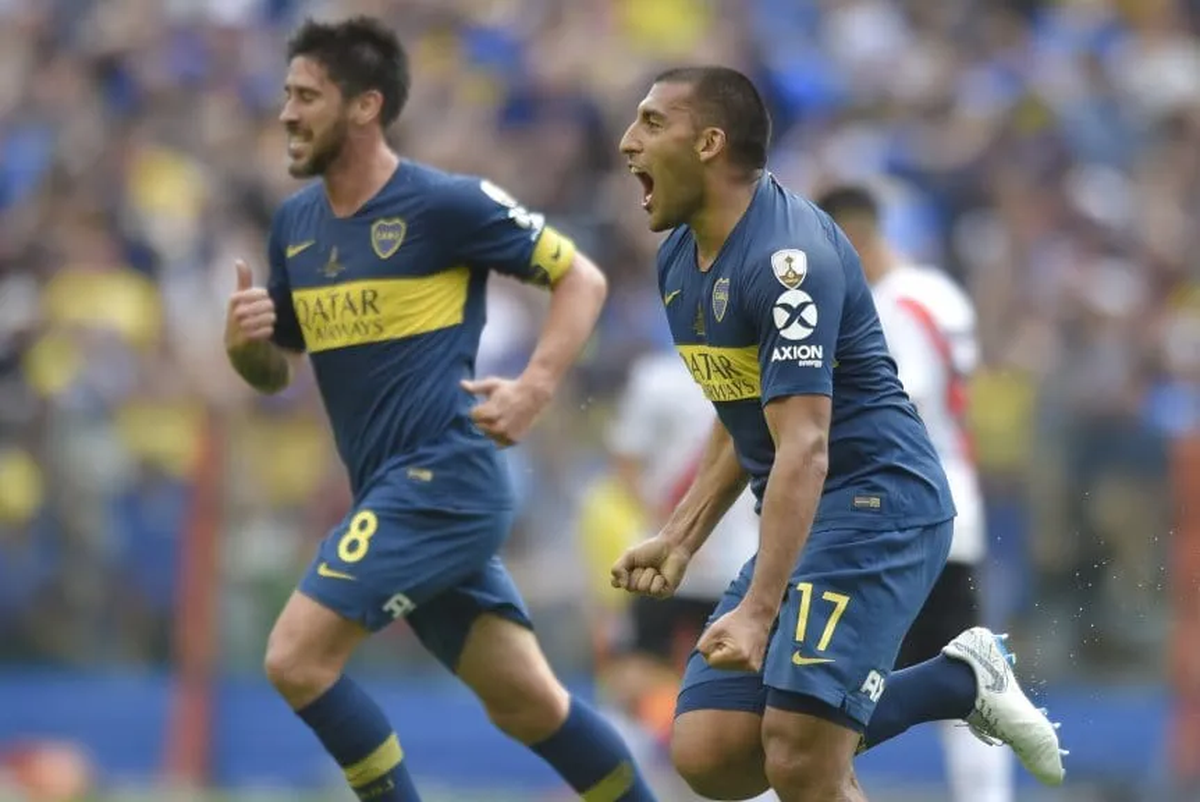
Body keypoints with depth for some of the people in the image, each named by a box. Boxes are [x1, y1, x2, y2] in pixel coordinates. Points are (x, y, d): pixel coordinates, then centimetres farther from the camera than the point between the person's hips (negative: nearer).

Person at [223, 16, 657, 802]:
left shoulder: (445, 204, -10)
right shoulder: (294, 222, 11)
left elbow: (582, 278, -3)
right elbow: (275, 371, 20)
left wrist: (535, 388, -16)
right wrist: (243, 342, -3)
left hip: (444, 475, -7)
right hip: (394, 492, 7)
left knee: (297, 657, -16)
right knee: (528, 703, 10)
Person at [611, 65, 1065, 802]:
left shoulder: (788, 257, -20)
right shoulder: (680, 258, 10)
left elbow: (803, 449, -29)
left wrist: (757, 610, -36)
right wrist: (680, 539, 17)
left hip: (877, 502, -9)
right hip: (803, 522, 9)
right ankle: (959, 682, 11)